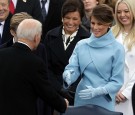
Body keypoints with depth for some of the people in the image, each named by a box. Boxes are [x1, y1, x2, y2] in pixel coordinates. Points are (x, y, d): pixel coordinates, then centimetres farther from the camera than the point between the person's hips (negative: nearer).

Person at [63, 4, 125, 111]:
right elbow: (72, 68, -1)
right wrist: (68, 76, -24)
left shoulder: (117, 49, -6)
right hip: (81, 101, 3)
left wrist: (97, 91, -21)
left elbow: (117, 81, -7)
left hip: (104, 103, -3)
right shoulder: (81, 45, 3)